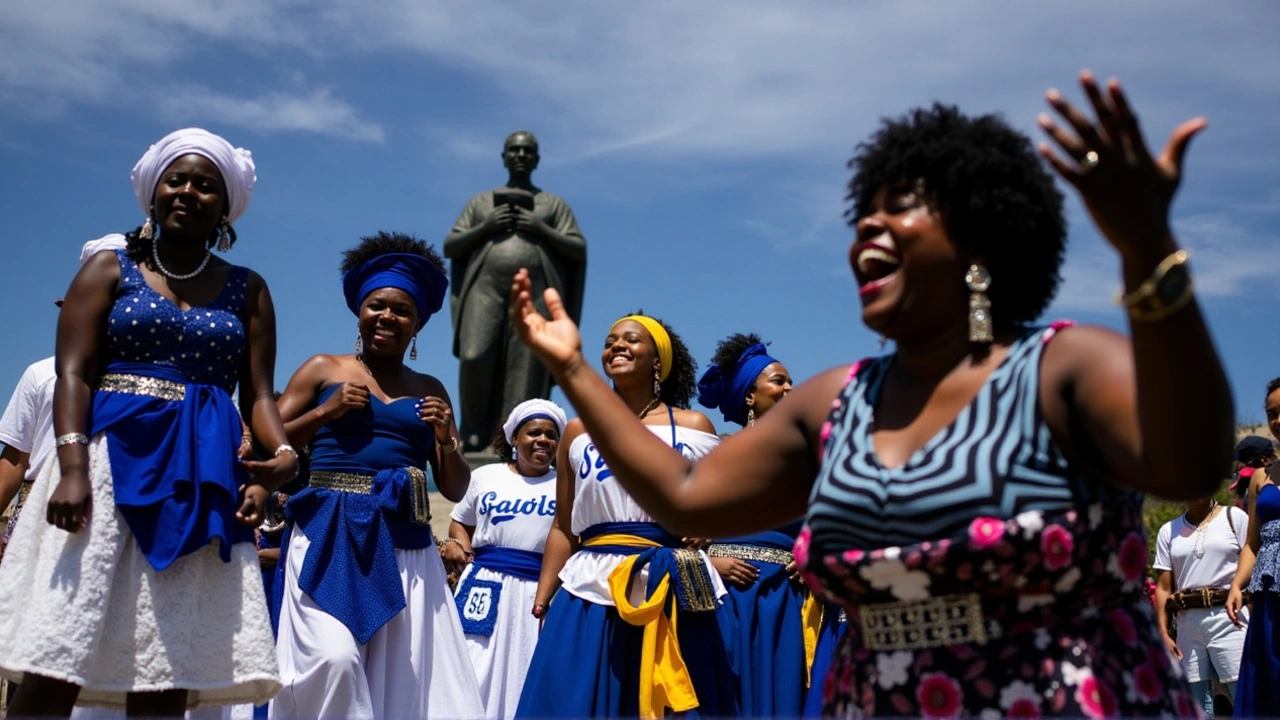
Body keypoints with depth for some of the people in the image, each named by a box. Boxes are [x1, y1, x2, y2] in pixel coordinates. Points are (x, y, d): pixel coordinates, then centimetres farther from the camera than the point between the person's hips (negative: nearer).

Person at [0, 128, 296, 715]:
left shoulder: (247, 290, 15)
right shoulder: (110, 270, 12)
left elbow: (258, 393, 9)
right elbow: (73, 373, 0)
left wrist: (282, 453, -13)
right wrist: (72, 468, -16)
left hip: (205, 476, 2)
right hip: (112, 460, -1)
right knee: (54, 667, -10)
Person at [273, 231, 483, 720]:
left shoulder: (429, 391, 16)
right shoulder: (324, 370, 9)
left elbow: (456, 490, 16)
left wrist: (446, 441, -2)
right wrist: (325, 412, -7)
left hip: (405, 545, 3)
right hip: (330, 537, -3)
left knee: (406, 670, -2)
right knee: (335, 659, -19)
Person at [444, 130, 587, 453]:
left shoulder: (554, 204, 17)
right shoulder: (480, 201, 21)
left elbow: (579, 251, 8)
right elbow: (450, 247, 13)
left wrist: (541, 229, -6)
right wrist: (486, 227, -3)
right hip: (486, 289, 1)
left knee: (524, 370, -11)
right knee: (475, 357, -19)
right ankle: (475, 428, -1)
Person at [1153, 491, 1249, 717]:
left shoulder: (1235, 518, 5)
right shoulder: (1168, 531, 12)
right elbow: (1163, 587, 10)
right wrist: (1163, 634, 2)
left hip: (1228, 617, -3)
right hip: (1187, 622, 3)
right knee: (1197, 709, 7)